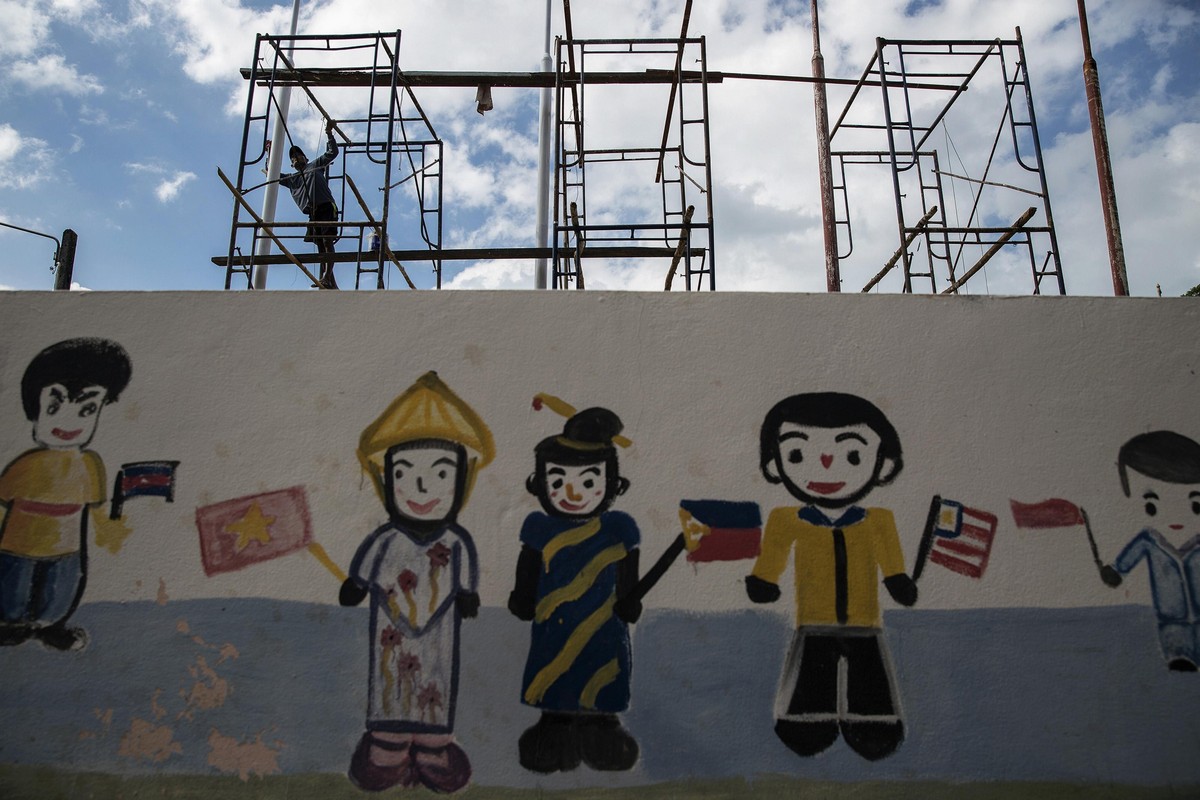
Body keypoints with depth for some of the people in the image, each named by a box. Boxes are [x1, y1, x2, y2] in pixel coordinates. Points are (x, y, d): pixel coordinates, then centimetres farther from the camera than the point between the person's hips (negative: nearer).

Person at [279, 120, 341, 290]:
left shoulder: (315, 165, 18)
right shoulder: (291, 178, 28)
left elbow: (333, 152, 12)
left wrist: (329, 134, 2)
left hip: (326, 207, -5)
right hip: (312, 213, 5)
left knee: (327, 242, -18)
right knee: (320, 246, -2)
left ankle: (326, 278, -33)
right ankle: (332, 284, -4)